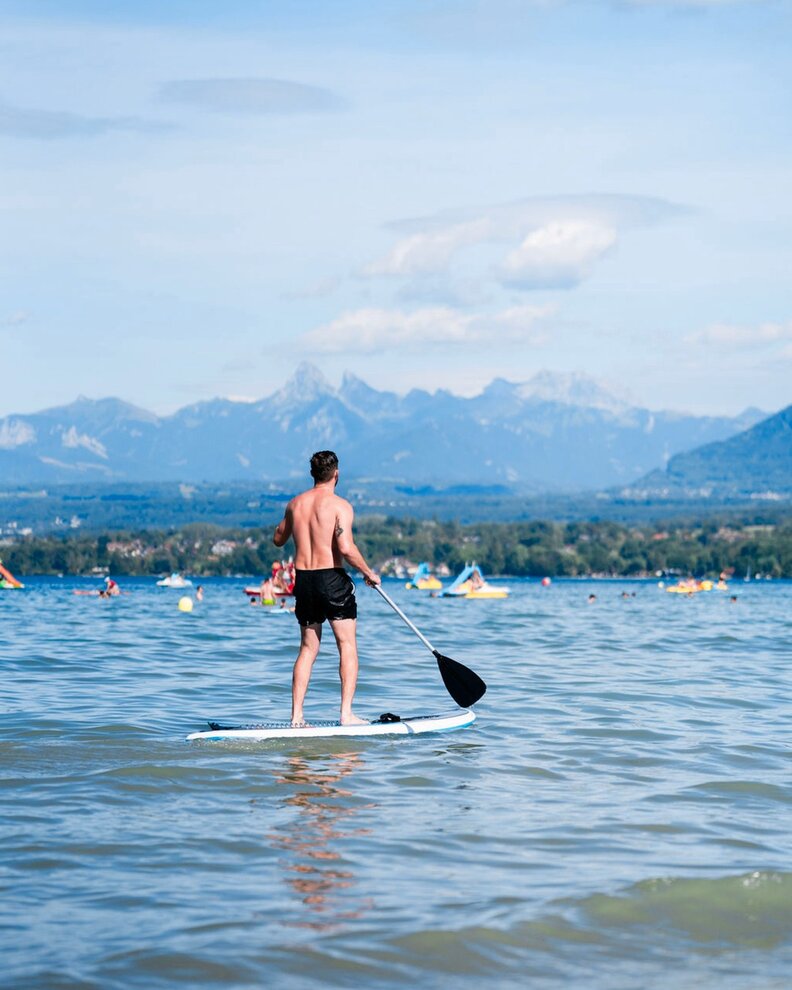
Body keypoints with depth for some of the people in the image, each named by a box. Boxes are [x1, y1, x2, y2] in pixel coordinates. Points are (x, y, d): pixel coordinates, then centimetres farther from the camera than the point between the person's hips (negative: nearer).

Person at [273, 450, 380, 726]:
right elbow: (346, 548, -21)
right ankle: (346, 713, -3)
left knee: (308, 649, 13)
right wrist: (369, 573, -8)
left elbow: (278, 539, 21)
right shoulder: (340, 505, -10)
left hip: (303, 579, 5)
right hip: (332, 579, -5)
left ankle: (296, 716, 8)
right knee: (347, 646, 4)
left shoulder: (295, 504, 7)